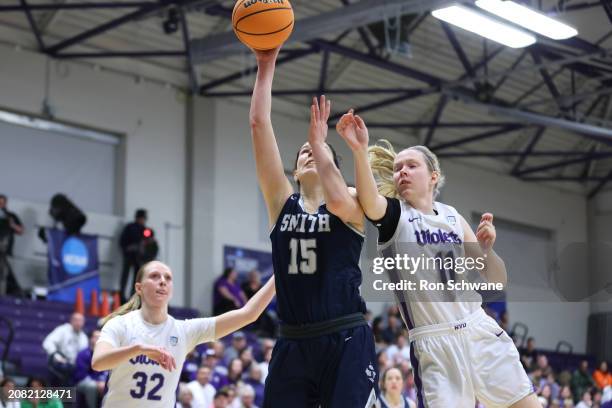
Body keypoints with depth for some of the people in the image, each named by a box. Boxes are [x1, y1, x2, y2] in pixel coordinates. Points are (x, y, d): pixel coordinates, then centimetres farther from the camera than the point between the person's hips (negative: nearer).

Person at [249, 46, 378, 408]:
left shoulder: (353, 204, 4)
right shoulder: (283, 203, 11)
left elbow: (336, 200, -23)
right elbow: (259, 123, 5)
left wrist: (319, 140, -8)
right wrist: (267, 66, 2)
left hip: (345, 341, -4)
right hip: (293, 344, 4)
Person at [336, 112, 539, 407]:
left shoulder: (452, 216, 11)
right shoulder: (393, 214, -1)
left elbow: (497, 280, 13)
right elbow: (369, 202, -28)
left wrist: (486, 248, -8)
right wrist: (360, 150, -44)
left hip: (480, 330, 4)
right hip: (435, 344, -4)